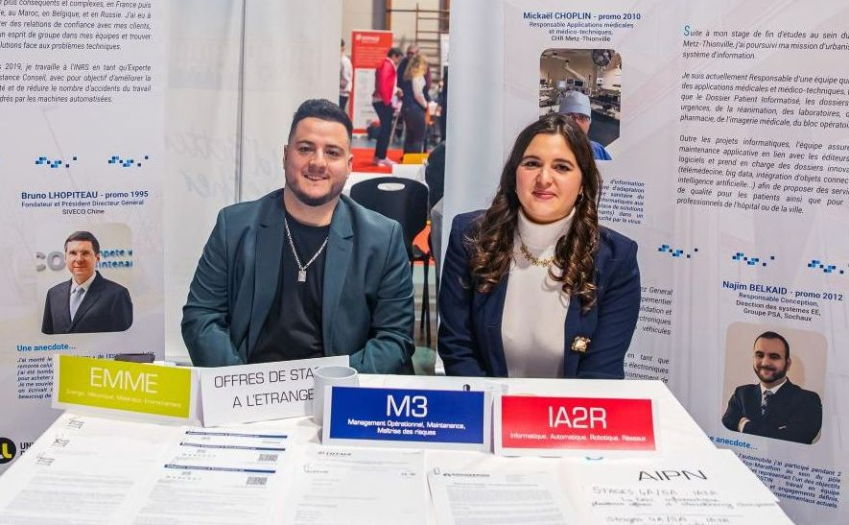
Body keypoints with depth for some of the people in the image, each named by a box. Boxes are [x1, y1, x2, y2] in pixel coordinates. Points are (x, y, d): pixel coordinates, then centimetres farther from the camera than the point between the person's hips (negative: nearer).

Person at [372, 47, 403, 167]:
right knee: (386, 129, -7)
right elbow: (383, 84, -21)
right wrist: (388, 102, -16)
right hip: (383, 101, -10)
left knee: (385, 128, 13)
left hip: (380, 100, 10)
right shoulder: (388, 65, -12)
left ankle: (378, 156, 16)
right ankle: (381, 157, -5)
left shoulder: (385, 65, 18)